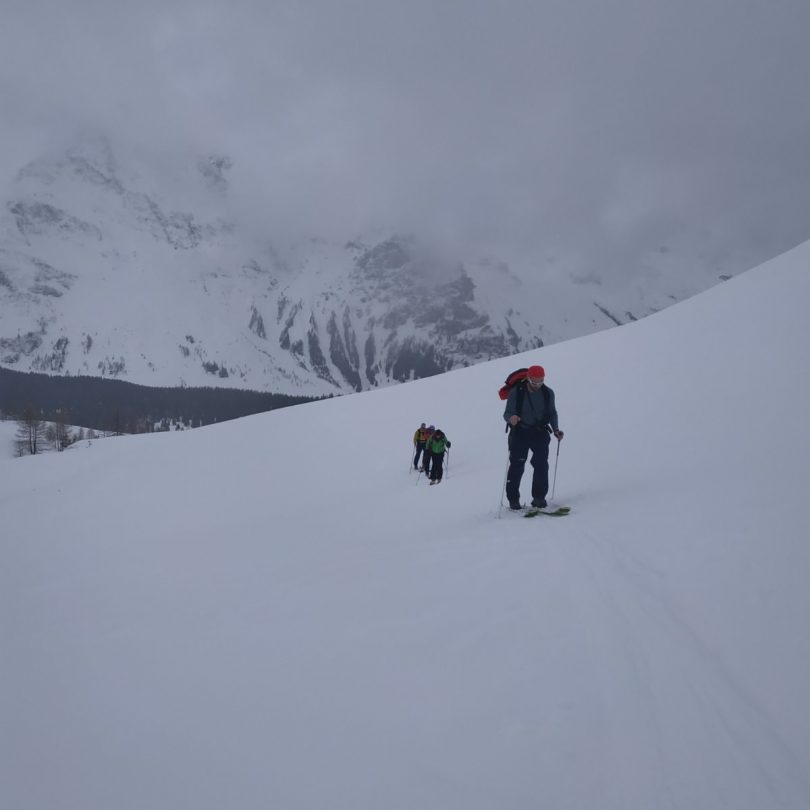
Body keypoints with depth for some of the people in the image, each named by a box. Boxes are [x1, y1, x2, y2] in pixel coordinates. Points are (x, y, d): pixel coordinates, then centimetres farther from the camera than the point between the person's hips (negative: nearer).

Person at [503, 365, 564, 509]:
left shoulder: (548, 393, -2)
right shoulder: (516, 392, -11)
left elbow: (552, 413, 12)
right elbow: (507, 413, -9)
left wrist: (555, 429, -2)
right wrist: (511, 418, -33)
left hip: (540, 432, 2)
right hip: (520, 432, -2)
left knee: (541, 464, -9)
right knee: (517, 465, -4)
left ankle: (539, 497, 1)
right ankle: (513, 499, 5)